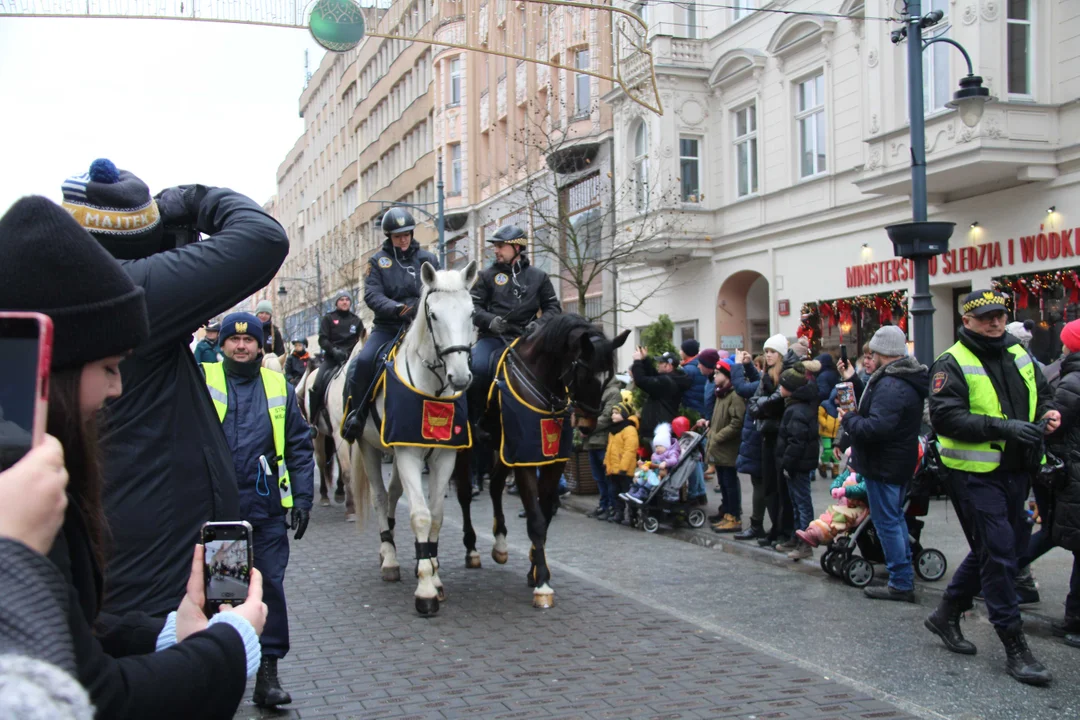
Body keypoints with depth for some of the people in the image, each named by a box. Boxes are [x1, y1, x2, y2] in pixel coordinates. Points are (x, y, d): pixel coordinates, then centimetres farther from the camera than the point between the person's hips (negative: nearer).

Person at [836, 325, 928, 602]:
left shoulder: (891, 386, -25)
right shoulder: (908, 380, 10)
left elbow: (877, 427, -32)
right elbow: (872, 402, 16)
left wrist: (849, 420, -16)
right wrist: (854, 380, 18)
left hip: (884, 465, -11)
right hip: (900, 462, 11)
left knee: (887, 522, -3)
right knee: (895, 517, 22)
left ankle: (901, 584, 3)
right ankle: (905, 576, 32)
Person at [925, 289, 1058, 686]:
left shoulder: (1019, 353, 11)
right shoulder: (952, 364, -10)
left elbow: (1042, 393, 23)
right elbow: (946, 417, -19)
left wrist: (1047, 412, -1)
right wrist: (1004, 426, -25)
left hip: (1016, 469, 7)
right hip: (976, 472, -7)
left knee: (991, 547, 16)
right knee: (999, 552, -6)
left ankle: (947, 614, 33)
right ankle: (1015, 647, 3)